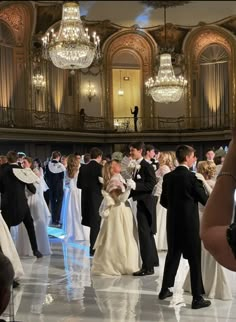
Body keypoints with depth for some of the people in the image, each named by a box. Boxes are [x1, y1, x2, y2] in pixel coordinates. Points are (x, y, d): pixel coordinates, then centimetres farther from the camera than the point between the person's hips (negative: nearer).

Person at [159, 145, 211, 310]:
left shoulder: (168, 177, 2)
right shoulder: (191, 177, -15)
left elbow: (163, 201, 9)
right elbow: (205, 200, -8)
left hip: (173, 222, 6)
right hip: (190, 223, -6)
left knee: (172, 256, 18)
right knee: (195, 259, 2)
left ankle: (165, 290, 27)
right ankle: (197, 298, 5)